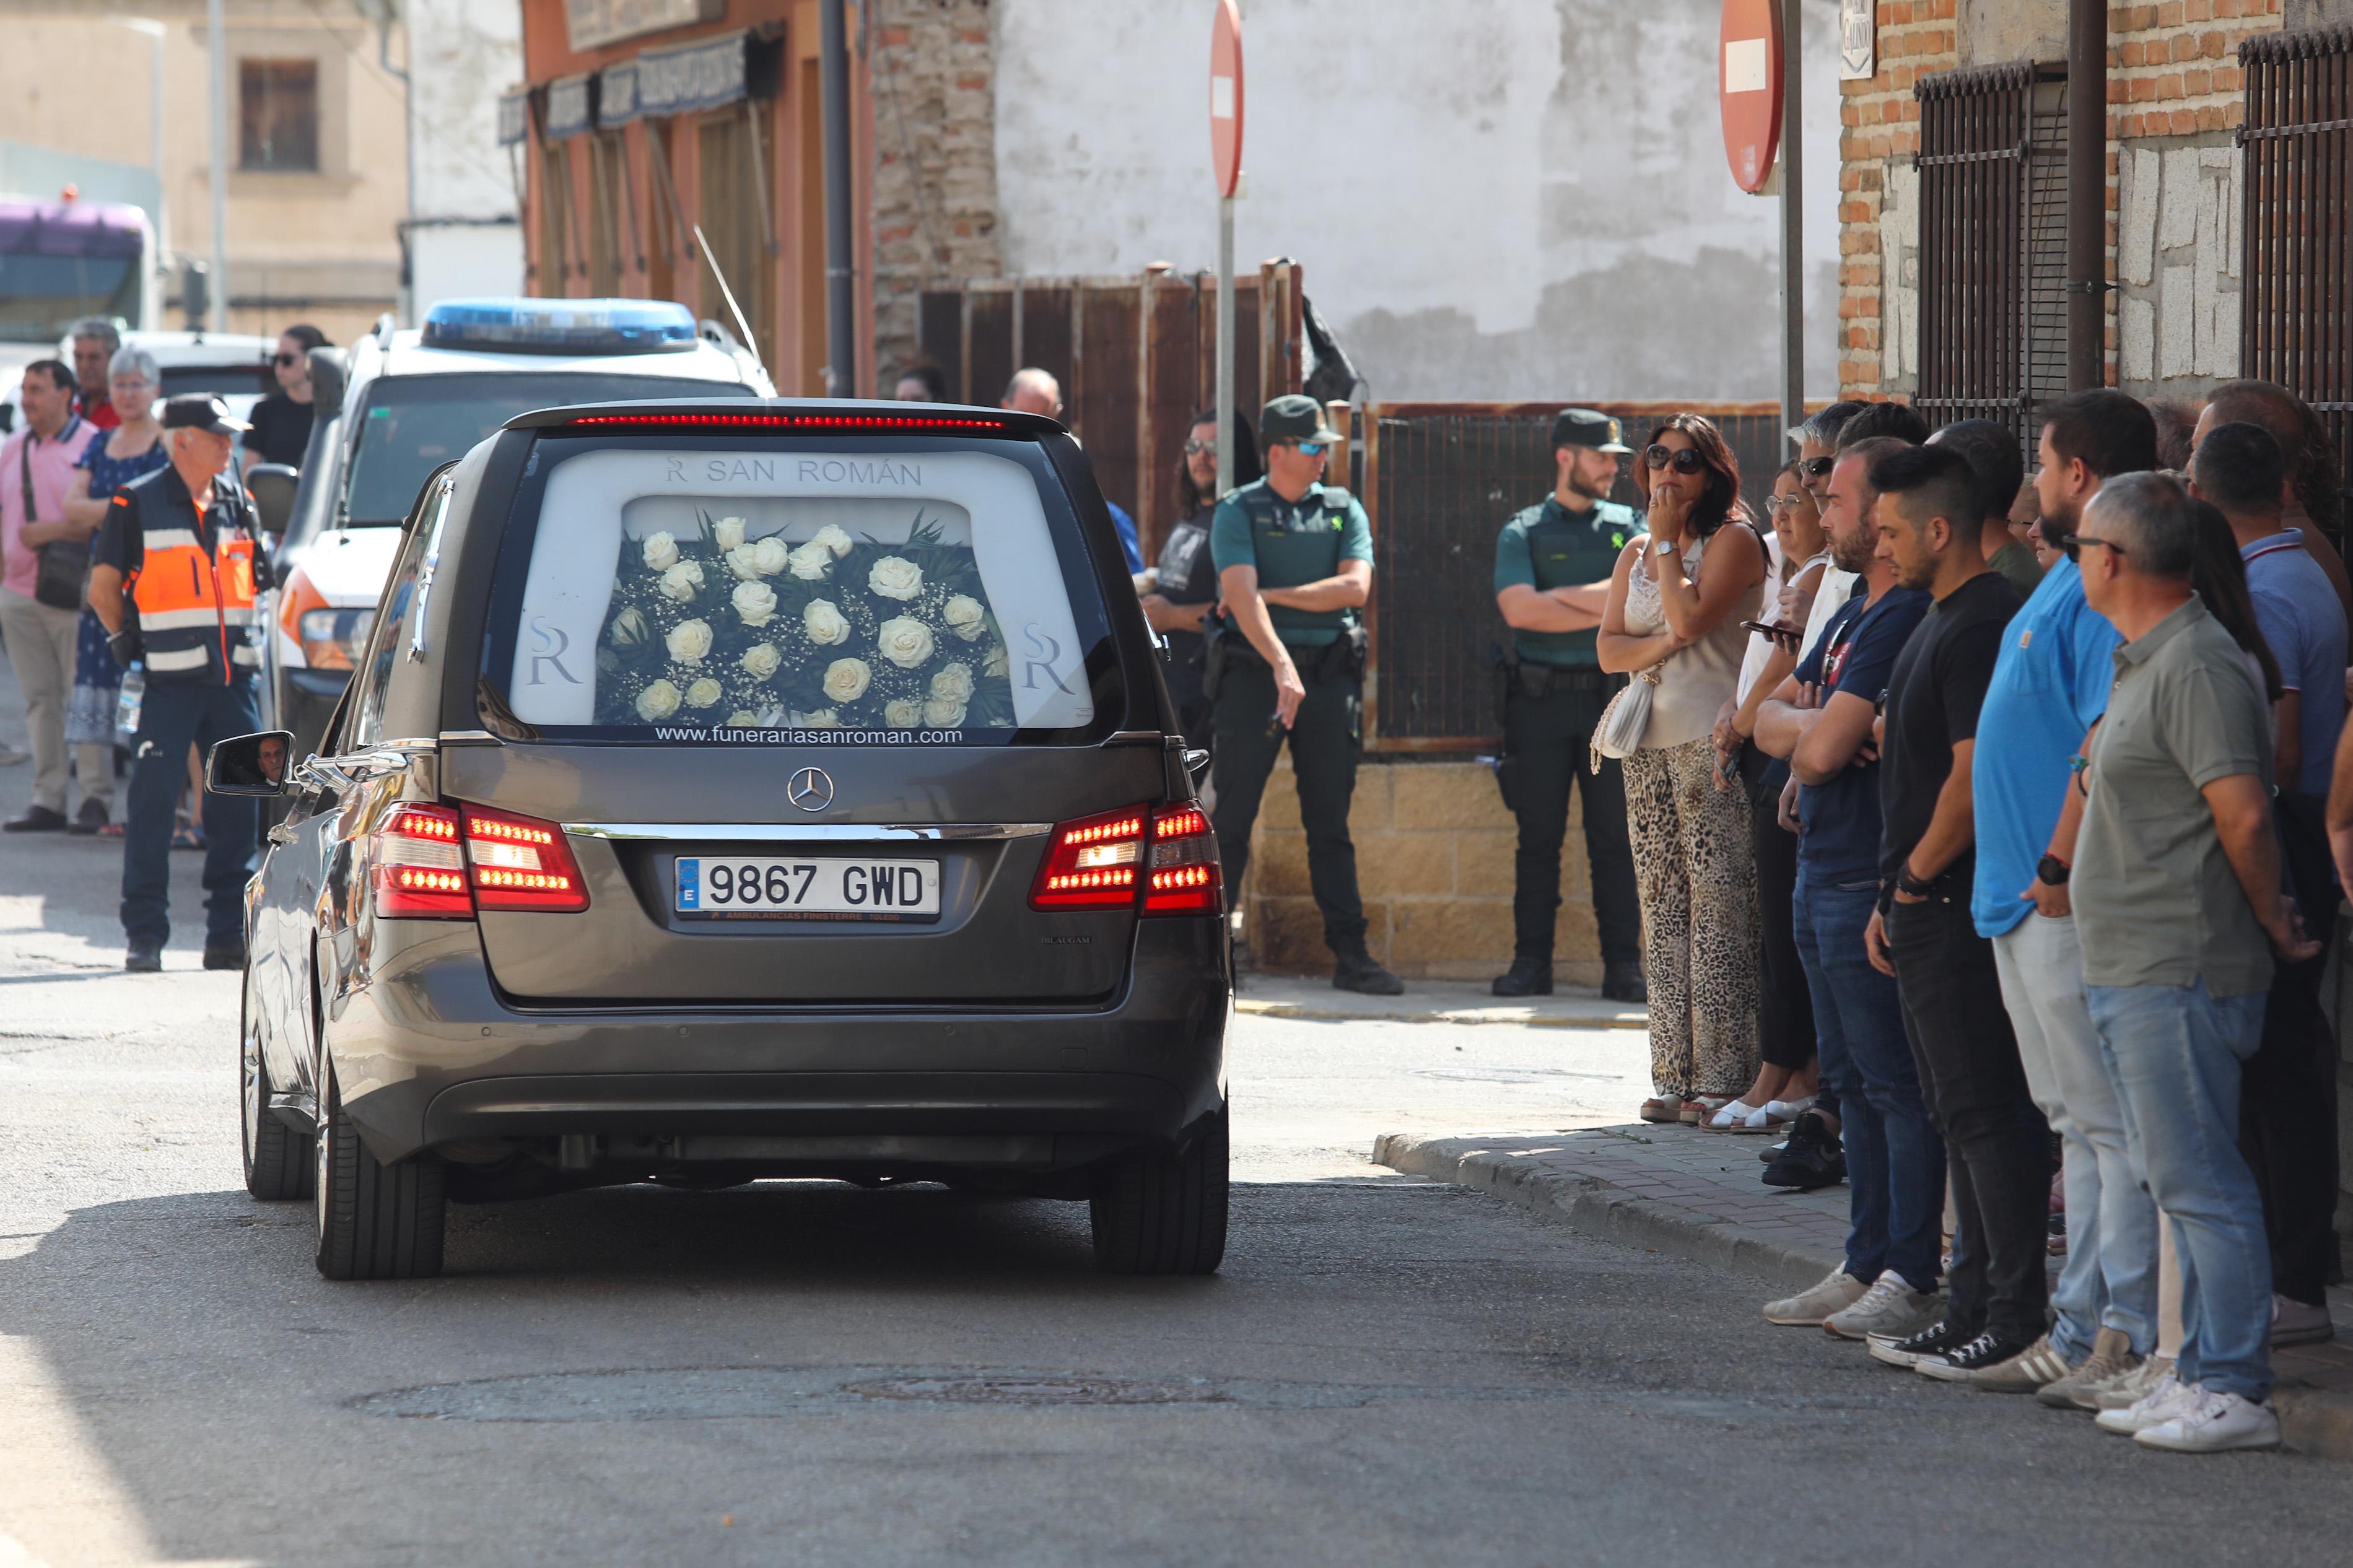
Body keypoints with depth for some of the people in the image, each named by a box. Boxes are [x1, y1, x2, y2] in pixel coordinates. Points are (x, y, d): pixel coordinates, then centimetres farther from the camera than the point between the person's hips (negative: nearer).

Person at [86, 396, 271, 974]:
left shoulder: (237, 503, 12)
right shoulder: (138, 504, -4)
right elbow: (103, 586, 1)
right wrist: (128, 640, 2)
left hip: (233, 679, 5)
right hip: (170, 683, -5)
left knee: (237, 805, 5)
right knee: (153, 803, -5)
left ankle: (229, 935, 11)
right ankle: (145, 936, 0)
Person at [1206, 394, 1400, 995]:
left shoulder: (1343, 510, 12)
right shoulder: (1238, 512, 1)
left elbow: (1355, 586, -3)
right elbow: (1241, 595, -13)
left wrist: (1273, 595, -8)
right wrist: (1282, 666, -26)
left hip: (1330, 672, 3)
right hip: (1255, 669, -3)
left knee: (1330, 823, 5)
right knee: (1232, 816, -4)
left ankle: (1350, 955, 6)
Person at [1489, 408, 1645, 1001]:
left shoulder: (1628, 528, 12)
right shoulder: (1523, 532, 6)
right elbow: (1519, 609, -11)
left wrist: (1559, 597, -9)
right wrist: (1602, 612, -10)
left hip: (1611, 696, 1)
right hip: (1541, 701, -1)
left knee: (1615, 837, -1)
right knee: (1538, 837, 1)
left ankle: (1623, 967, 1)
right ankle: (1531, 963, 6)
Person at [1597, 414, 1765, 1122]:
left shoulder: (1733, 540, -2)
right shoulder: (1635, 553, 18)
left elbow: (1690, 618, -15)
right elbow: (1608, 648, 10)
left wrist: (1668, 542, -5)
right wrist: (1662, 646, -9)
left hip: (1713, 739, -7)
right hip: (1649, 743, 7)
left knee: (1717, 904, -10)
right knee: (1662, 909, 5)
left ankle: (1723, 1076, -11)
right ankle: (1673, 1076, 6)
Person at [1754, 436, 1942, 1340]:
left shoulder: (1905, 620, -16)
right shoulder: (1852, 616, 17)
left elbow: (1824, 747, -20)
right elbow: (1771, 719, 17)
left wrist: (1810, 726, 2)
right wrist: (1815, 728, -5)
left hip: (1872, 883, -11)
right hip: (1823, 875, 11)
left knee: (1896, 1083, -8)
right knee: (1854, 1082, 13)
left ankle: (1912, 1281, -8)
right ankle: (1868, 1266, 19)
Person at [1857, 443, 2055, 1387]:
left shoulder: (1983, 628, -16)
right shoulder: (1943, 623, 17)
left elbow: (1973, 778, -22)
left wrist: (1914, 880, -10)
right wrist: (1893, 902, 17)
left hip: (1960, 910, -11)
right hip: (1924, 912, 11)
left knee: (1986, 1113, -9)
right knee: (1962, 1114, 13)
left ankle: (2021, 1327, -8)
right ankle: (1974, 1312, 19)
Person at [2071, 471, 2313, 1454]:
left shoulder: (2196, 666, -16)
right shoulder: (2145, 664, 17)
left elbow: (2244, 818, -20)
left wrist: (2272, 924, -11)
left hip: (2179, 975, -11)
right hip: (2131, 970, 11)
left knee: (2199, 1184, -8)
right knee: (2178, 1183, 13)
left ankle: (2235, 1391, -6)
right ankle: (2203, 1375, 17)